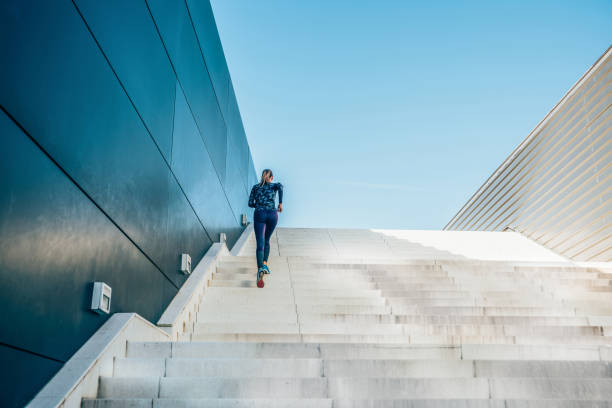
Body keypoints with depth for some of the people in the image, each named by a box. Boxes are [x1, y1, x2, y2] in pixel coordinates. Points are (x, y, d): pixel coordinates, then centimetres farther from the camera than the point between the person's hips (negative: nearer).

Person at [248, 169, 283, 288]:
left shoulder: (255, 187, 18)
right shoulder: (274, 185, 13)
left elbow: (250, 203, 11)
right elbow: (280, 187, -13)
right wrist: (280, 203, -8)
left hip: (259, 215, 0)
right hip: (272, 214, 0)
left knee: (260, 244, -9)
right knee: (266, 240, 25)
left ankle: (260, 269, -31)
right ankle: (265, 264, 13)